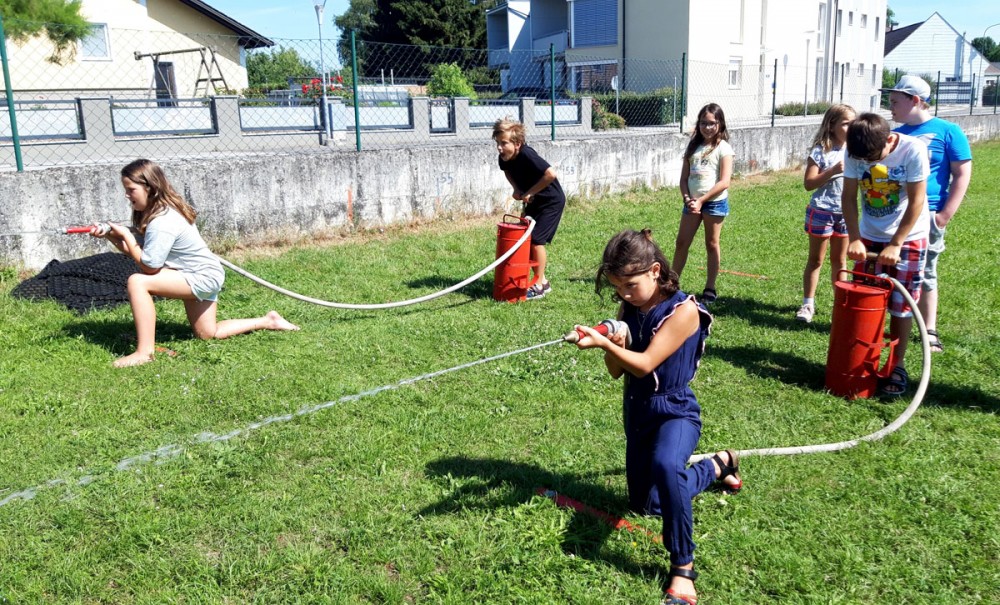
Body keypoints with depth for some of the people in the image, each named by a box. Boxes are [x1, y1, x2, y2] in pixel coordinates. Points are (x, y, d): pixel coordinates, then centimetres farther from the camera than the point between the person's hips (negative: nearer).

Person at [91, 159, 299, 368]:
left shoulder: (163, 221, -25)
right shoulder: (155, 211, 4)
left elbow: (149, 265, -26)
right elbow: (136, 249, 5)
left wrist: (125, 235, -18)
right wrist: (110, 236, -8)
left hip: (203, 277, -11)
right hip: (203, 275, 11)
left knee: (137, 282, -25)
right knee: (208, 334, 21)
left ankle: (144, 352, -24)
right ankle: (268, 321, 29)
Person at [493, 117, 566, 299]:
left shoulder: (527, 155, -32)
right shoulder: (504, 158, -9)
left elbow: (551, 174, -41)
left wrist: (529, 192, -29)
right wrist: (516, 189, -4)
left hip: (552, 201, -8)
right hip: (534, 202, 8)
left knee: (536, 239, -11)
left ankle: (539, 285, 2)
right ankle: (542, 280, 21)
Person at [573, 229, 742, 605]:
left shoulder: (683, 310, -19)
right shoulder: (628, 309, -1)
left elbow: (645, 364, -26)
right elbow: (617, 372, 0)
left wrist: (603, 343, -39)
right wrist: (613, 345, -21)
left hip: (674, 411, -7)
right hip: (637, 412, 7)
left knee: (665, 466, -41)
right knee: (645, 505, 20)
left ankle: (683, 565, -23)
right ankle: (717, 465, 43)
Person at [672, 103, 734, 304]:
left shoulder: (723, 148, -5)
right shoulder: (693, 146, 10)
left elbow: (724, 182, -13)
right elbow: (684, 178, 8)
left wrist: (701, 200, -16)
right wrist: (687, 198, -9)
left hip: (715, 202, -5)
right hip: (692, 202, 5)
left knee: (712, 244, 6)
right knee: (681, 243, 5)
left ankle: (710, 288, 14)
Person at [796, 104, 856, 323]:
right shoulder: (821, 151, -9)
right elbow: (809, 184, -12)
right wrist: (833, 170, -22)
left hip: (846, 213, 4)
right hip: (822, 212, -4)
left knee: (840, 260, 14)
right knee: (815, 260, 6)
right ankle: (808, 303, 13)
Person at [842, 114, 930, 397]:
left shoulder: (913, 150, -22)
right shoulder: (855, 152, -13)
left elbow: (916, 201, -19)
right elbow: (849, 196, -6)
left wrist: (895, 245, -20)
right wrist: (854, 238, -15)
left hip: (908, 237, -3)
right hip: (869, 236, 3)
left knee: (900, 304, 1)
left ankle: (898, 366, 13)